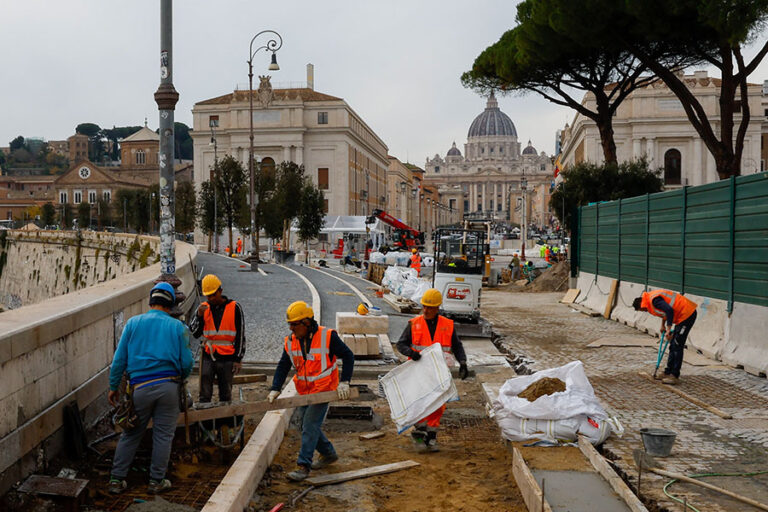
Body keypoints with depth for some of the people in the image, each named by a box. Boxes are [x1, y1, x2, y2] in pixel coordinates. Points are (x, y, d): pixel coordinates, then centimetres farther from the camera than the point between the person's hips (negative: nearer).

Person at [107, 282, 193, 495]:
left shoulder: (133, 323, 4)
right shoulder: (178, 327, 3)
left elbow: (119, 358, 4)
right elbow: (187, 362, 3)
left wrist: (114, 386, 12)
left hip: (141, 388, 1)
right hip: (169, 386, -1)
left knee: (130, 434, 13)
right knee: (163, 435, 9)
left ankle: (117, 479, 16)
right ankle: (157, 481, 17)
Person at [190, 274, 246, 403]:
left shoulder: (234, 308, -3)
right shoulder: (203, 308, 6)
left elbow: (240, 336, -1)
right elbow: (195, 333, 4)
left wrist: (238, 359, -4)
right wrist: (199, 316, -11)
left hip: (227, 358, -2)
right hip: (207, 357, 2)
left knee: (226, 396, 7)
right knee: (205, 395, 0)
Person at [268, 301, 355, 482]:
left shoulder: (327, 336, -15)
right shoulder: (290, 341, 0)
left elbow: (348, 357, -7)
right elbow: (283, 367, 2)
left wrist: (344, 382, -14)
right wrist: (275, 389, -10)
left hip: (323, 390, -6)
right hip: (304, 391, 7)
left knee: (310, 425, -14)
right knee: (306, 425, 12)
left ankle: (303, 465, -10)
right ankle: (328, 453, 33)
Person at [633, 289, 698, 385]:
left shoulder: (654, 299, -19)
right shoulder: (652, 297, 13)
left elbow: (669, 311, -30)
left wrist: (668, 329, -26)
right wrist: (663, 325, 38)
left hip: (687, 314, -11)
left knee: (677, 346, -9)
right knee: (673, 346, 14)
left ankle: (674, 376, -6)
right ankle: (668, 373, 20)